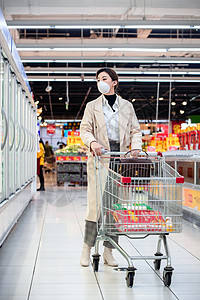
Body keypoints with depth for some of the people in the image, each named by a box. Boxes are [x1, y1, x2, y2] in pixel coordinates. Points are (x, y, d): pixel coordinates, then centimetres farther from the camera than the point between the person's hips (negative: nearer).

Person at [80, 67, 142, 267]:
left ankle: (108, 251, 7)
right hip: (99, 157, -2)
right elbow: (84, 129, 1)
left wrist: (136, 147, -8)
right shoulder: (92, 106, 10)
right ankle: (87, 247, 2)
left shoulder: (127, 106, 14)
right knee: (96, 201, -8)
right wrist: (92, 142, -21)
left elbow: (135, 130, 11)